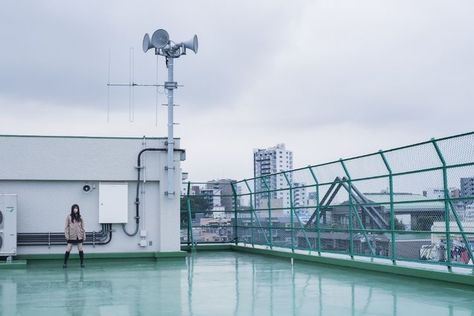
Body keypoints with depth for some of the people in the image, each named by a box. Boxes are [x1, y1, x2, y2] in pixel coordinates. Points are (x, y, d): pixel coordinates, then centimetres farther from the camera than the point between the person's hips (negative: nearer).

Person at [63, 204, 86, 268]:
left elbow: (82, 227, 8)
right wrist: (66, 235, -8)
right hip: (71, 236, -2)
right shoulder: (69, 217, 0)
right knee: (68, 250, 1)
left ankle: (82, 263, 11)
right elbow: (66, 227, -1)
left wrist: (84, 235, 3)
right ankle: (65, 263, 9)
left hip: (79, 236, 2)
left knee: (80, 250, 4)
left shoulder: (80, 217, 6)